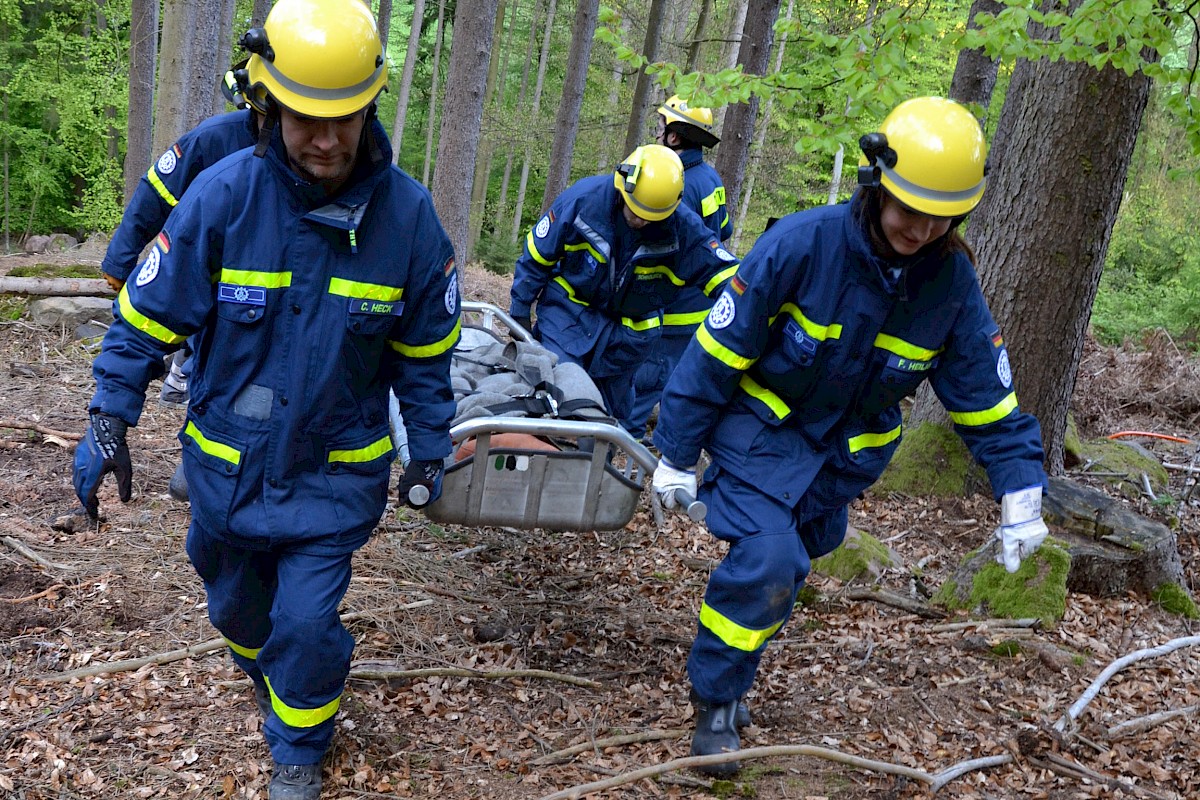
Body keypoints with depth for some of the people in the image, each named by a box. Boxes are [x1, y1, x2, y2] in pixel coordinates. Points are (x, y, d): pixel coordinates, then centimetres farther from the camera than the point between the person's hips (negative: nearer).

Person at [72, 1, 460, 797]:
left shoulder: (407, 214, -15)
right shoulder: (222, 195, -20)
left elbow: (425, 351, -2)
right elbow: (149, 314, -9)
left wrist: (430, 449, 1)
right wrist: (109, 420, -10)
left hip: (336, 471, -1)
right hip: (227, 463, 2)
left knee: (305, 621, -3)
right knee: (237, 605, 22)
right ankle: (282, 688, 56)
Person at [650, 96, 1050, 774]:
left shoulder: (953, 281, -13)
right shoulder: (802, 243, -26)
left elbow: (987, 392, -2)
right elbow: (718, 349, -18)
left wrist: (1021, 490, -8)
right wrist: (677, 452, -14)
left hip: (848, 451, 4)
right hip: (762, 425, -4)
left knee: (784, 568, 14)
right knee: (767, 561, -20)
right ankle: (715, 703, 2)